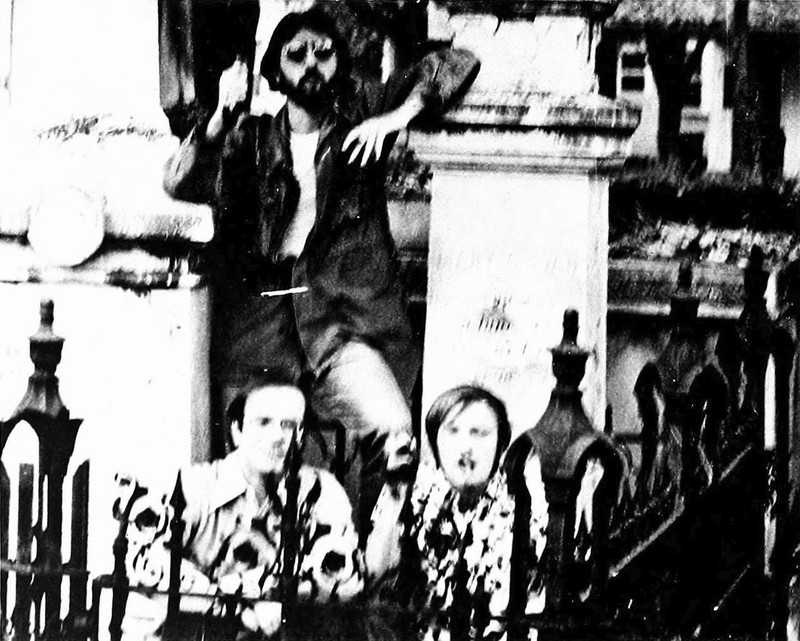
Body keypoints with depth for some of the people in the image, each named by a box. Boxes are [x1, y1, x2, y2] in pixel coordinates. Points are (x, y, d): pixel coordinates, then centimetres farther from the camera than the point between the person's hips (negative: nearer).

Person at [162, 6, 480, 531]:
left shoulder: (360, 110, 11)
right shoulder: (251, 140, 14)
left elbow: (455, 65, 7)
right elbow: (181, 184, -1)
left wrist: (397, 117, -8)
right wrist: (222, 118, -14)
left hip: (346, 322, -2)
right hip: (259, 325, 2)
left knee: (392, 430, -25)